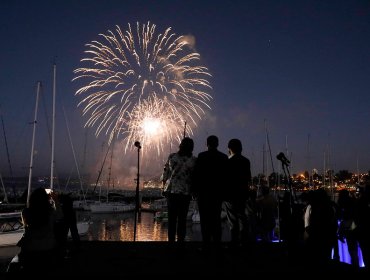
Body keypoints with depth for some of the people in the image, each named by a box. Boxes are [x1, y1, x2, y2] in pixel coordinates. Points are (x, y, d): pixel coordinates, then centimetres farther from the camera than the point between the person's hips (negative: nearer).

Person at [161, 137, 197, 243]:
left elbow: (165, 174, 2)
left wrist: (164, 187, 17)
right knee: (182, 219, 9)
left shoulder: (172, 157, -1)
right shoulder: (194, 160, -5)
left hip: (171, 190, 1)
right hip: (186, 192, -1)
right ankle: (180, 239, 10)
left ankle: (171, 239, 9)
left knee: (171, 218, 9)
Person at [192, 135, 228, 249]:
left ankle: (206, 242, 0)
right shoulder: (224, 157, 3)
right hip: (218, 192, 3)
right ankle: (216, 241, 11)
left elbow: (196, 174, -7)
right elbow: (226, 175, 5)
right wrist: (223, 190, 12)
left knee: (205, 218, 1)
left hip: (203, 191, -3)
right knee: (216, 217, 10)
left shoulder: (201, 156, -6)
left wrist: (195, 190, 0)